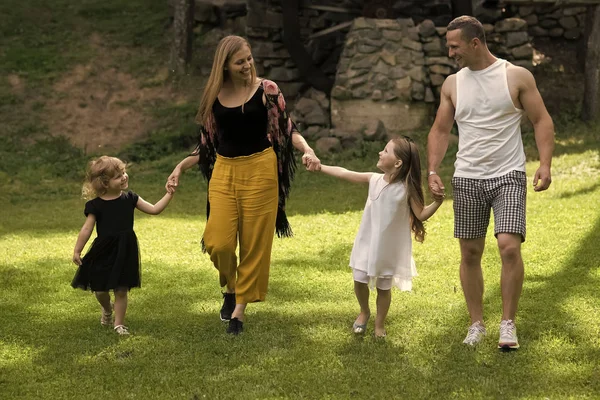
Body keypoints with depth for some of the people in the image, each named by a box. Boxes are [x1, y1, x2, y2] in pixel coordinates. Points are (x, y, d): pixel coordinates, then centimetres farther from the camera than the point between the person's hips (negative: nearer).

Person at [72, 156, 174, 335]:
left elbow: (154, 209, 2)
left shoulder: (129, 198, -1)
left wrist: (169, 195, -6)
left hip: (125, 252, 1)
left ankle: (119, 323, 14)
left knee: (121, 290, 3)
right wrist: (77, 251, -4)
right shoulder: (95, 205, -10)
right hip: (103, 252, -1)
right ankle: (107, 310, 41)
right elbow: (87, 229, -5)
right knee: (100, 289, 9)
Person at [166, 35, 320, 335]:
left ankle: (240, 309, 15)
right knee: (218, 242, -8)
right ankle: (230, 288, 23)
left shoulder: (266, 90, -4)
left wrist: (307, 149, -19)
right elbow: (208, 142, 12)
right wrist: (181, 167, 6)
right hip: (224, 172, 2)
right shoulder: (214, 96, 4)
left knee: (254, 243, 2)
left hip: (260, 170, -2)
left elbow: (287, 129, -1)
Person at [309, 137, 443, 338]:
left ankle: (380, 324, 29)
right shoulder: (374, 179, -6)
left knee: (384, 287, 9)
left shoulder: (407, 189, -17)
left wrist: (438, 202, -29)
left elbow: (421, 215, -14)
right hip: (367, 243, 3)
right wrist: (320, 167, 1)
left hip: (389, 248, -3)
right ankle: (364, 312, 36)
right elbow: (344, 173, 0)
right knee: (359, 281, 8)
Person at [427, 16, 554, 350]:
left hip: (509, 176, -3)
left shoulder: (517, 77, -3)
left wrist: (545, 164, -14)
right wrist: (433, 171, 2)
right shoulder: (452, 84, 7)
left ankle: (508, 324, -4)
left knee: (510, 246, -16)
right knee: (470, 254, 5)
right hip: (467, 179, 4)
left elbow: (542, 121, -2)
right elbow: (440, 130, 14)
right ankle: (477, 325, 17)